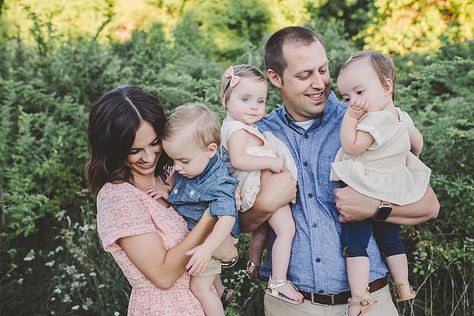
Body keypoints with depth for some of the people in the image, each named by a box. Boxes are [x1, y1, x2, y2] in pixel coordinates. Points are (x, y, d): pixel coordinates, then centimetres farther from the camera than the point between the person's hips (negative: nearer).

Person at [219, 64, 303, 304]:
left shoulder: (239, 126, 13)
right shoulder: (239, 130, -19)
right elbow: (238, 159, -33)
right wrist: (270, 162, -32)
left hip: (255, 189, 11)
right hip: (260, 188, -11)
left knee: (263, 228, 29)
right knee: (286, 229, -16)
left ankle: (253, 265, 47)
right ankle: (278, 282, -15)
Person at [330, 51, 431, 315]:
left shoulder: (376, 120, -24)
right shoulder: (402, 116, 4)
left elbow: (351, 147, -26)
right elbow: (417, 142, 19)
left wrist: (351, 116, -22)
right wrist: (407, 158, 38)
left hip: (364, 194, -9)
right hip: (394, 193, 9)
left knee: (355, 246, -4)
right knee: (391, 242, 21)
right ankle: (404, 287, 32)